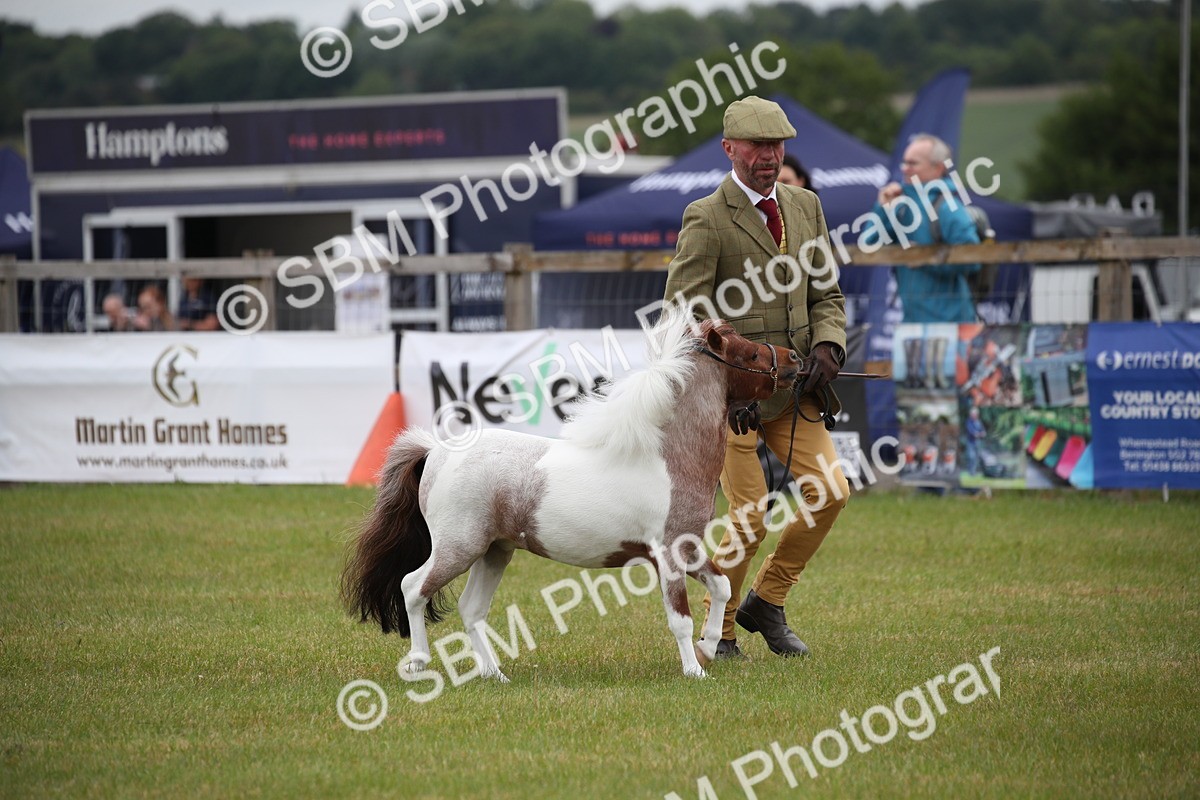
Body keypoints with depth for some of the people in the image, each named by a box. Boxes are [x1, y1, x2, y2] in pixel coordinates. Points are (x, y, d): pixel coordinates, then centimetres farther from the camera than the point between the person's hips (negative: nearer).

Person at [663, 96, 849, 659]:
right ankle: (717, 629, 15)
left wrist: (827, 348, -3)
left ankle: (766, 602, 15)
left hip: (792, 386, 6)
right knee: (750, 517, -7)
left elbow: (825, 294, 16)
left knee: (830, 491, -5)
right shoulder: (707, 220, -10)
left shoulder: (804, 206, 11)